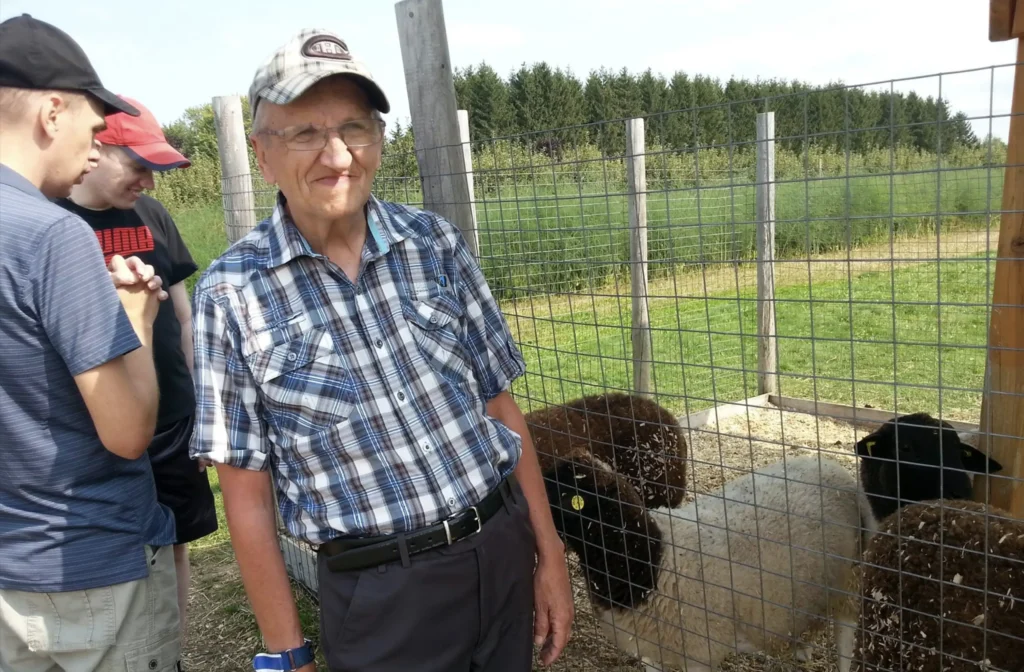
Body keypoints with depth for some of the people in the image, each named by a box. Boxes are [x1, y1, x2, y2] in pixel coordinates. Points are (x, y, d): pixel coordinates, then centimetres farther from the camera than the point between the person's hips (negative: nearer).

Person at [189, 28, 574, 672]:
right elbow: (247, 489, -5)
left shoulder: (435, 242, -3)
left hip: (505, 550, 3)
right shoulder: (232, 293, -9)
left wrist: (549, 553, 4)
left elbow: (500, 404, 2)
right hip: (380, 593, -3)